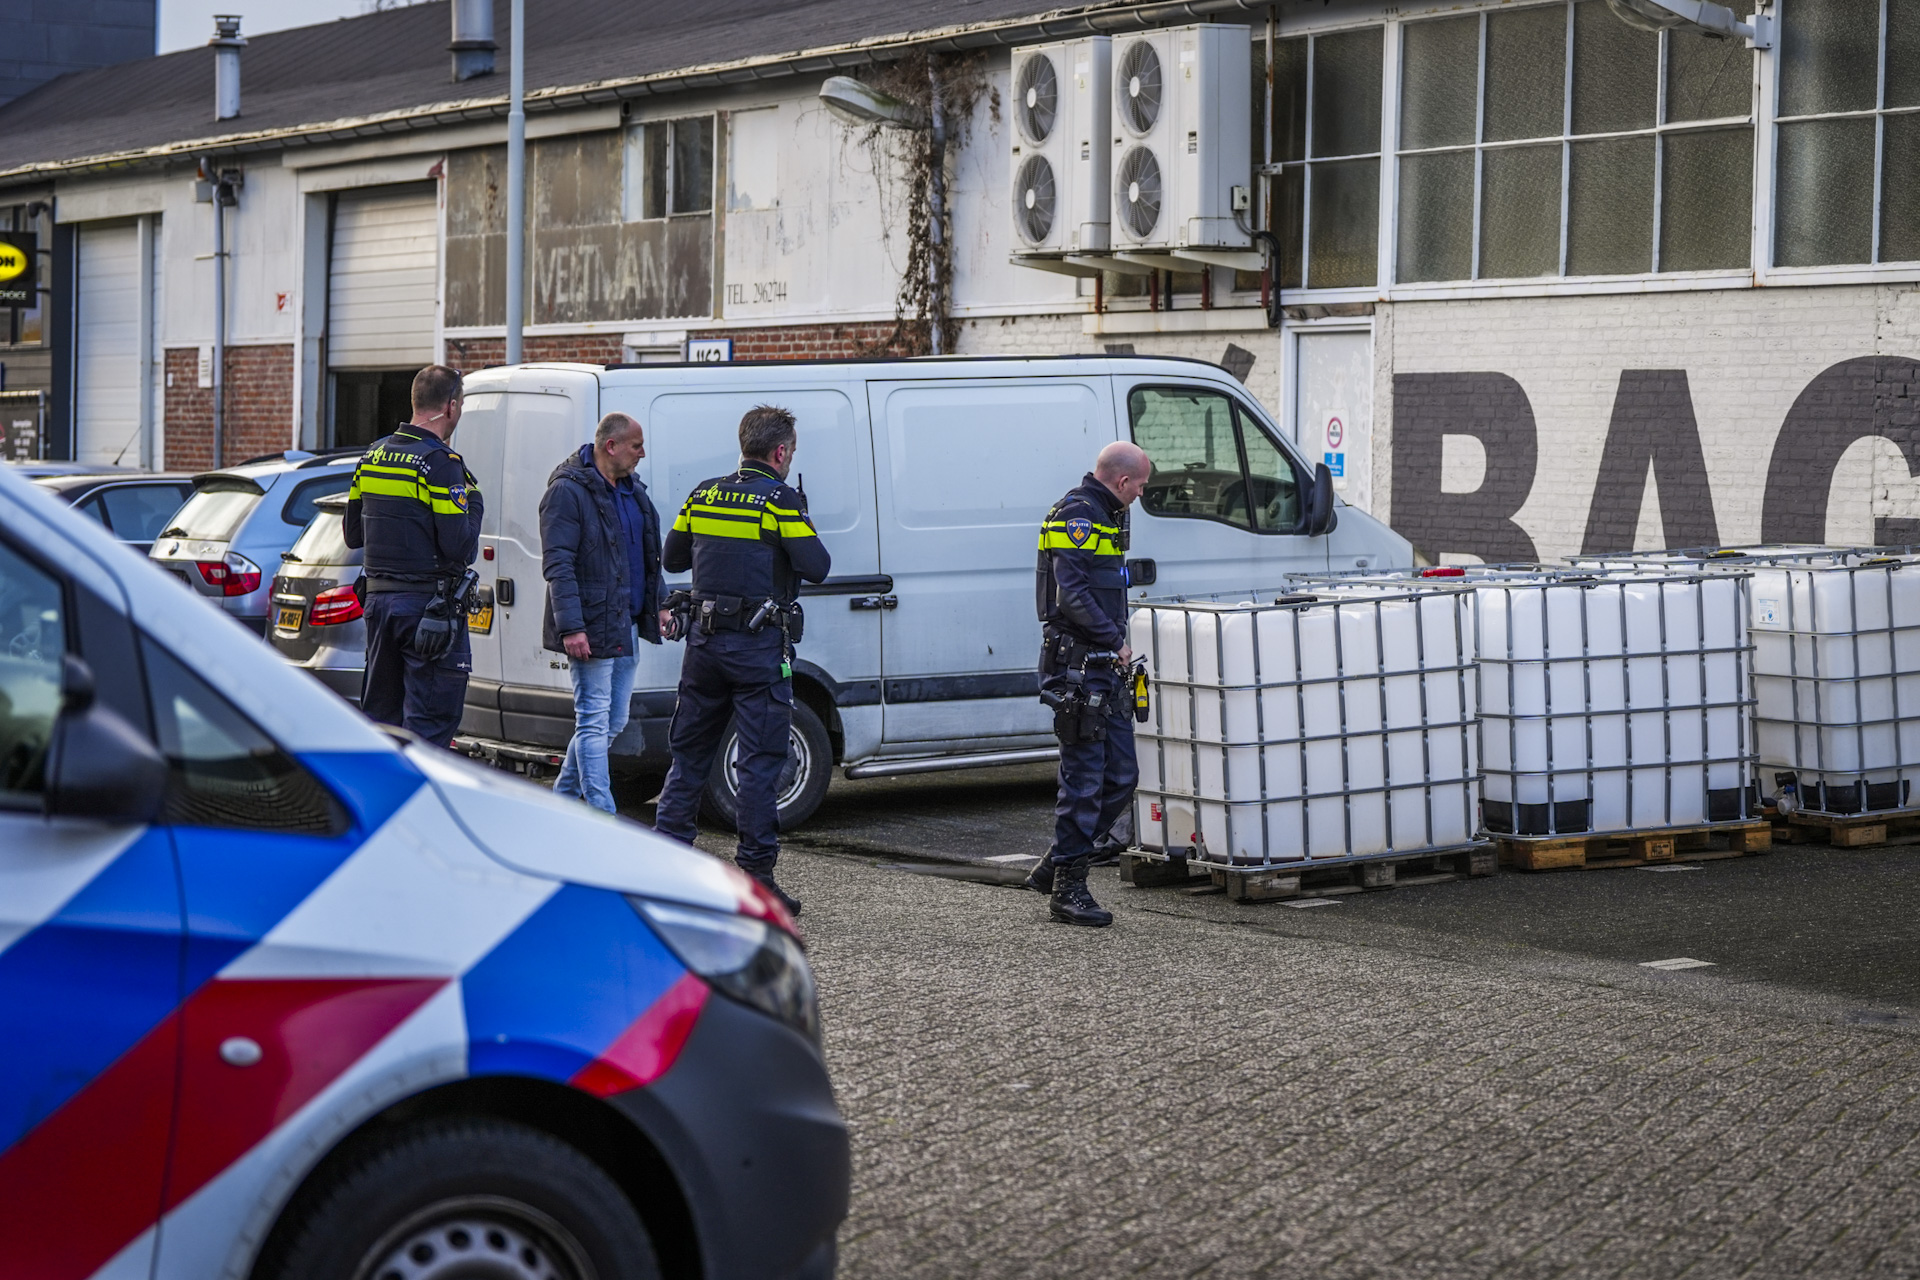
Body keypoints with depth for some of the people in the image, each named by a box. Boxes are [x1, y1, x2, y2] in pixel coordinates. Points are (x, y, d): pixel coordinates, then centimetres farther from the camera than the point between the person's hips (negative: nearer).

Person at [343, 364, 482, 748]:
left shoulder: (372, 457, 10)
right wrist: (472, 503, -1)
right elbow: (460, 547, -18)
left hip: (379, 598, 8)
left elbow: (353, 535, 16)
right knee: (428, 724, -5)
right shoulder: (442, 464, -15)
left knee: (380, 713, 15)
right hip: (429, 607, -8)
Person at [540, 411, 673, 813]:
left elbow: (650, 558, 27)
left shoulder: (633, 492, 15)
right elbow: (557, 565, -17)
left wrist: (658, 606, 20)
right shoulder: (568, 491, -12)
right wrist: (571, 626, -24)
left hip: (626, 629, 9)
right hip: (591, 629, -9)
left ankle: (562, 799, 27)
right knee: (595, 722, -5)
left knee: (613, 722, 14)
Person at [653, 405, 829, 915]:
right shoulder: (781, 500, -9)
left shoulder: (704, 494, 7)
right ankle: (756, 871, -1)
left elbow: (672, 558, 14)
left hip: (706, 641, 5)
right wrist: (801, 528, 6)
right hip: (760, 647, -5)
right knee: (760, 760, -1)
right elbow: (816, 567, -13)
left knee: (690, 751, 15)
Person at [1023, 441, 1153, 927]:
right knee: (1085, 780, -6)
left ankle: (1056, 866, 19)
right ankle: (1068, 890, 2)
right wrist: (1115, 640, -16)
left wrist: (1115, 642, 14)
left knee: (1121, 777, 10)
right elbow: (1071, 595, -22)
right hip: (1078, 667, -10)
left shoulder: (1103, 516, 19)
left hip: (1104, 668, 10)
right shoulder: (1078, 515, -13)